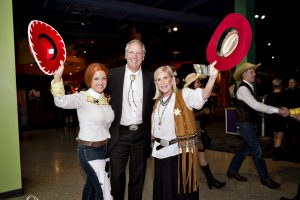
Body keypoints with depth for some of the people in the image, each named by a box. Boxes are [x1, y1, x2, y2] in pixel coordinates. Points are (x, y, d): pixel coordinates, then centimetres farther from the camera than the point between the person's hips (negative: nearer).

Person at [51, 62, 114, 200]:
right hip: (88, 150, -7)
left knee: (92, 184, 24)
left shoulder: (106, 99, 4)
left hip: (104, 148, 7)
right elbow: (61, 101, -36)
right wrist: (57, 77, -50)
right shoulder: (83, 97, -16)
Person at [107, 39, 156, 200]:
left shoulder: (150, 77, 1)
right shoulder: (113, 74, -3)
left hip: (141, 134, 2)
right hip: (120, 133, -1)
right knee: (117, 175, 7)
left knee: (138, 175, 15)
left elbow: (153, 105, 7)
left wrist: (152, 132, 1)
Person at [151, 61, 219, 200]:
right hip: (161, 153, 6)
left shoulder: (184, 95, -8)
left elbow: (203, 95, -28)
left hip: (180, 151, -5)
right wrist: (155, 146, 16)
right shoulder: (157, 102, 11)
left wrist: (213, 76, -42)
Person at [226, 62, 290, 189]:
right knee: (257, 151, 0)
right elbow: (255, 105, -32)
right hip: (245, 124, -10)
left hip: (250, 122, 10)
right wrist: (277, 110, -33)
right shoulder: (243, 88, -20)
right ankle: (265, 178, 15)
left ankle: (232, 170, 29)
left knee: (246, 148, 17)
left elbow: (255, 105, 11)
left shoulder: (249, 87, 11)